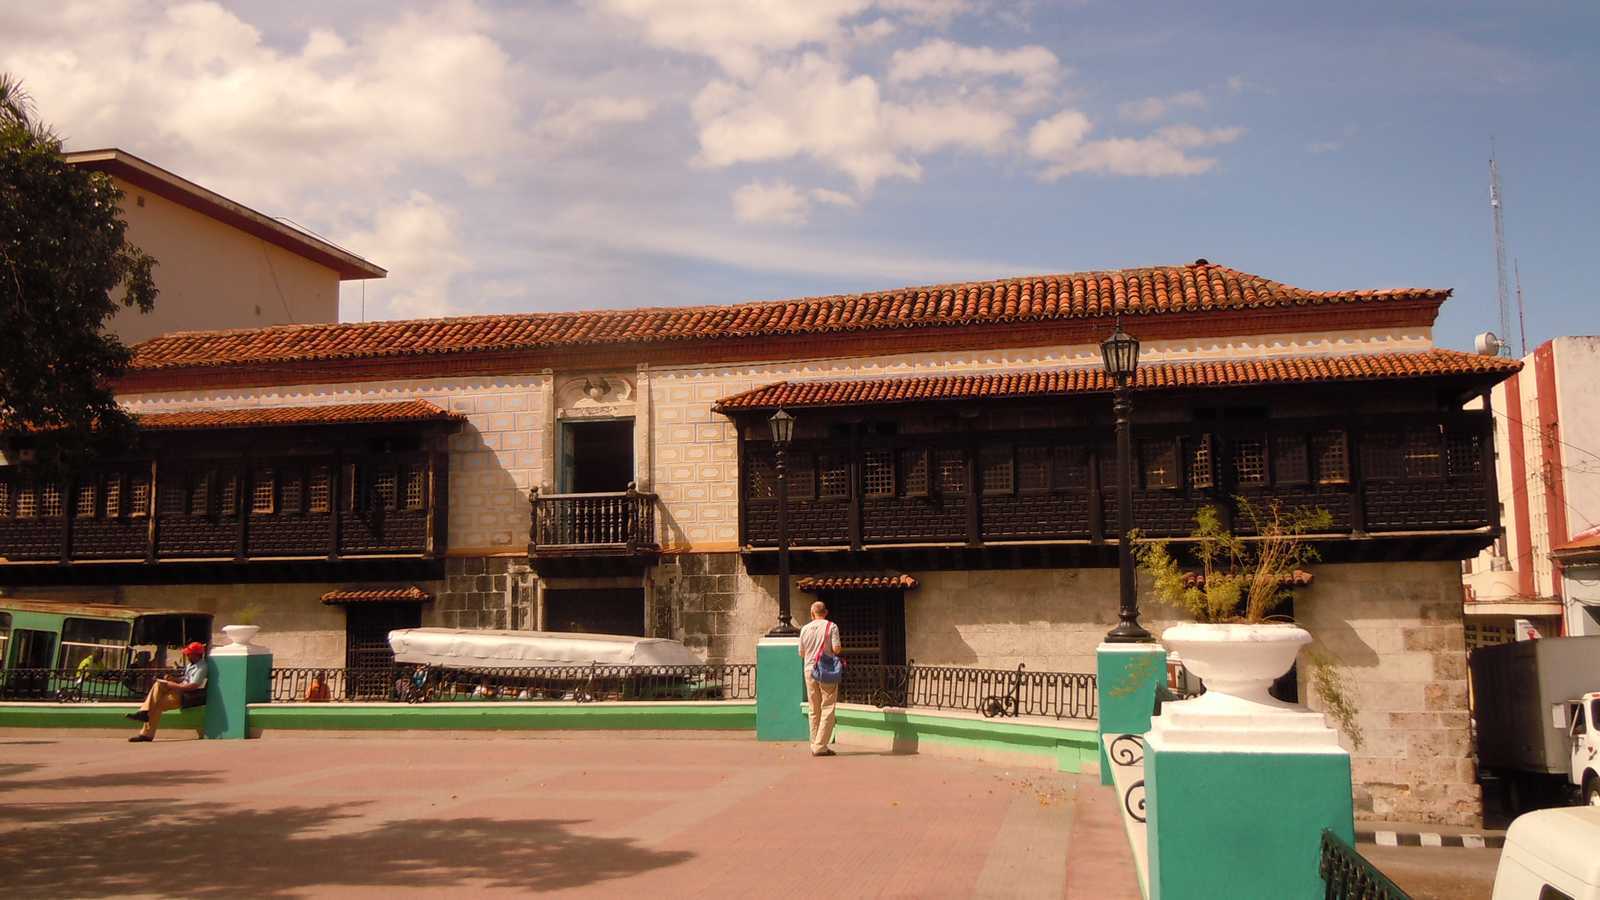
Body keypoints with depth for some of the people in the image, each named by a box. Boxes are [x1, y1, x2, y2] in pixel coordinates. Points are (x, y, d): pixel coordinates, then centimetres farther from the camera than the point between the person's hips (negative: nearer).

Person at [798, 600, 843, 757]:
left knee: (813, 710, 12)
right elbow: (836, 649, -12)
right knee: (827, 709, -1)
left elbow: (801, 653, 11)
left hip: (809, 670, 4)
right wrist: (841, 651, 10)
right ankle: (820, 746, -7)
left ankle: (814, 745, 14)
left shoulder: (805, 629, 7)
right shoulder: (831, 627, -4)